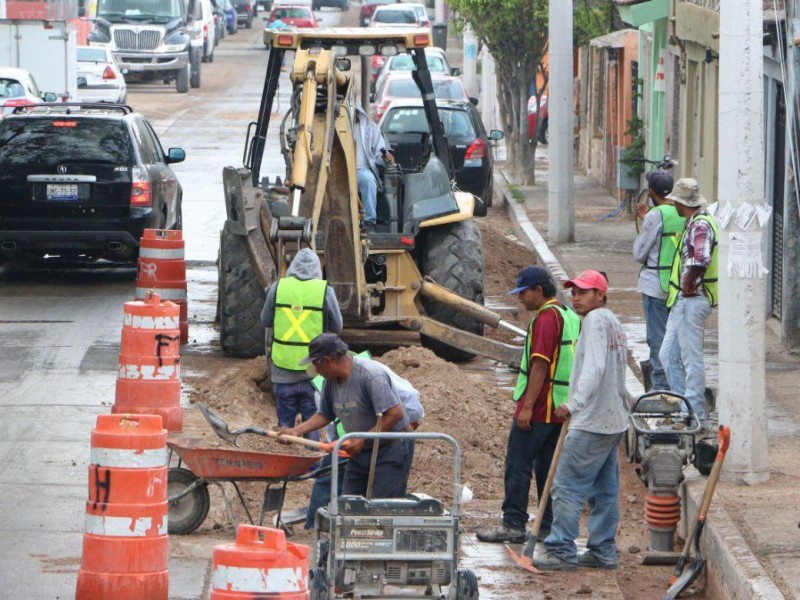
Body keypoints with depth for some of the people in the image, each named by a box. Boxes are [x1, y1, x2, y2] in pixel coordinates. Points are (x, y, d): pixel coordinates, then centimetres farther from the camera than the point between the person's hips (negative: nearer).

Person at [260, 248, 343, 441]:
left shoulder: (277, 288, -4)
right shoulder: (325, 291, -8)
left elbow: (265, 321, 5)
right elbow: (336, 326, 0)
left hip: (282, 368, 1)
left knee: (285, 420, 11)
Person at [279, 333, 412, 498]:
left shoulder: (371, 376, -24)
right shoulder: (331, 381, 2)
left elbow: (394, 414, -28)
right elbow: (325, 415, 16)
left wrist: (363, 440, -25)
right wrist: (296, 431, 4)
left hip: (389, 449, -8)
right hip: (360, 451, 8)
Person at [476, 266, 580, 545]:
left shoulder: (546, 319, -15)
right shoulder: (571, 317, 15)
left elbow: (540, 365, -20)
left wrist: (527, 406, -20)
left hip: (538, 409, -9)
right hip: (561, 409, 9)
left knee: (518, 467, -4)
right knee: (549, 469, 11)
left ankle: (513, 524, -4)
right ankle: (549, 526, 10)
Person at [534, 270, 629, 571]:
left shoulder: (596, 320, -12)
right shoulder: (614, 322, 19)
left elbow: (594, 368, -25)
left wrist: (575, 404, -34)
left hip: (592, 422, -10)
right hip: (614, 420, 10)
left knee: (567, 485, -8)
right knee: (605, 489, 12)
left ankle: (561, 551, -9)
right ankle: (603, 551, 15)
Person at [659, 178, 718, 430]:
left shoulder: (699, 225, -17)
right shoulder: (695, 223, 15)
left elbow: (700, 260, -31)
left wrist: (688, 284, -20)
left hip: (691, 301, -10)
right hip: (682, 301, 10)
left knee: (691, 359, -4)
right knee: (668, 355, 13)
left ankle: (697, 417, 1)